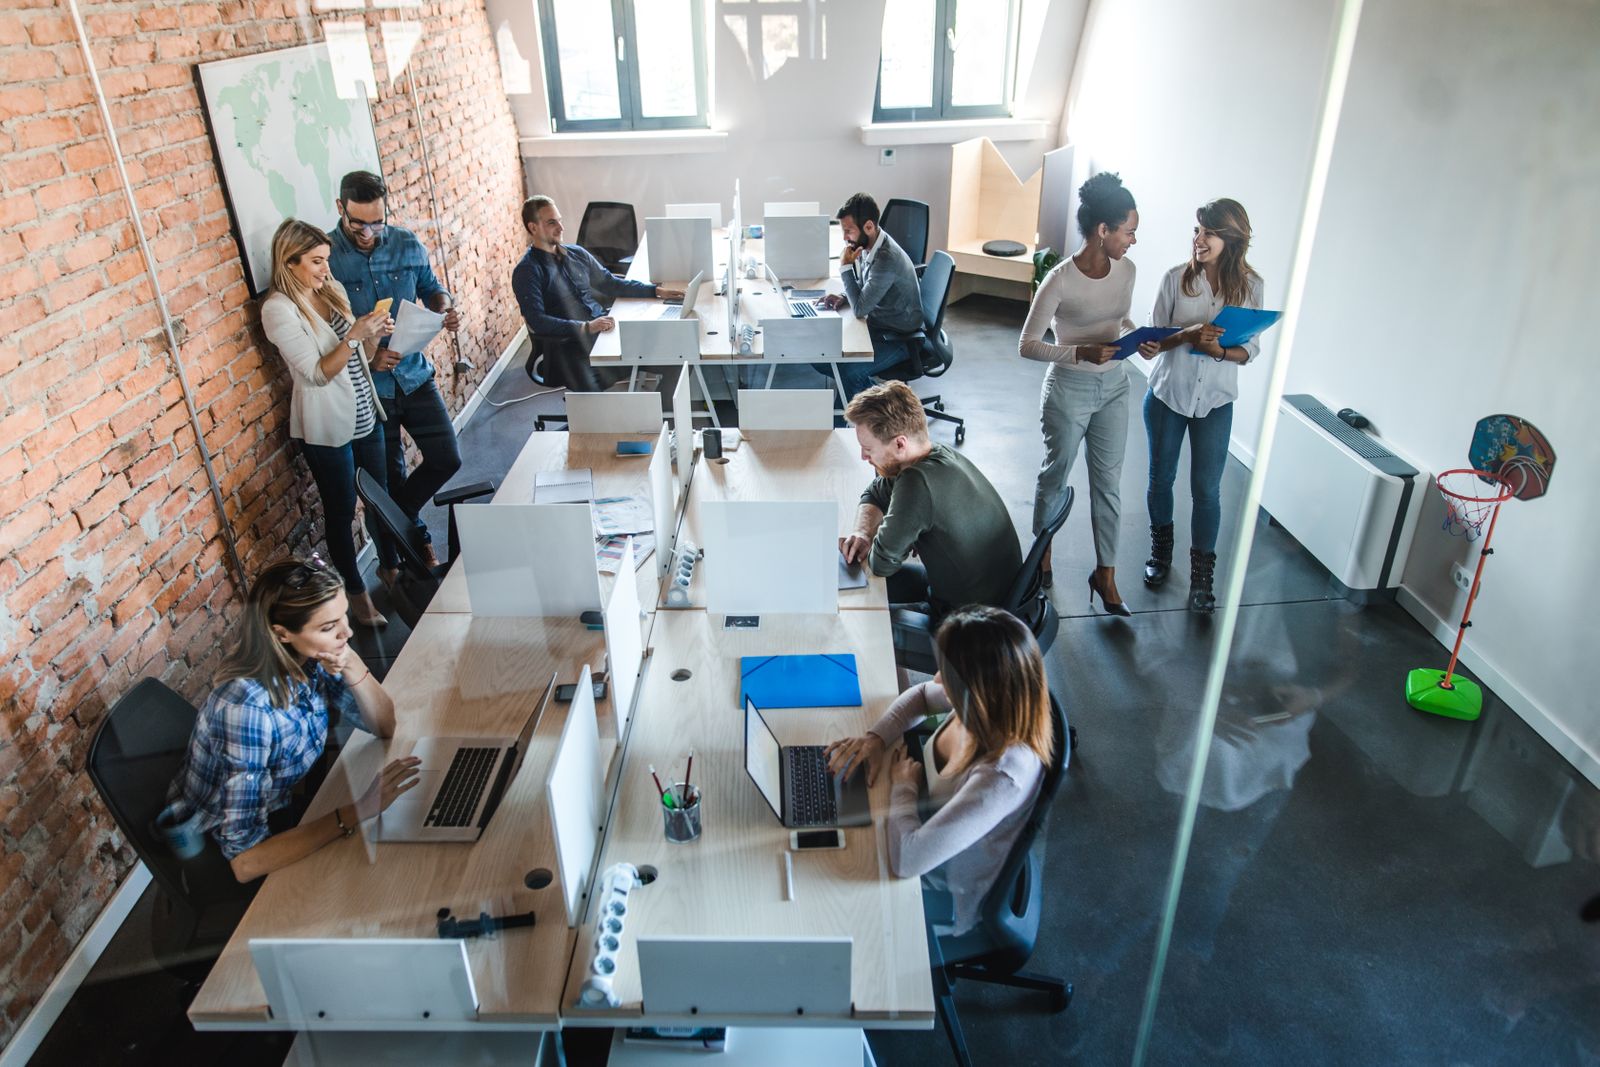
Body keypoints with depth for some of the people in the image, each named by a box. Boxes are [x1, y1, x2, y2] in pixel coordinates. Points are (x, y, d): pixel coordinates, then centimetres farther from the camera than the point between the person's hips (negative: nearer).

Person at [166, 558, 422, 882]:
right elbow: (244, 860, -35)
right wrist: (356, 813, -39)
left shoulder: (310, 660, -16)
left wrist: (353, 666, -24)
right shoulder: (247, 706, -35)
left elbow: (384, 727, -7)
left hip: (282, 807, 6)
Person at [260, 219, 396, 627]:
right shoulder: (278, 309, -16)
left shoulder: (332, 289, 4)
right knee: (341, 512, 8)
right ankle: (356, 593, 24)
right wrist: (353, 335, -30)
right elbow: (317, 373, -21)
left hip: (365, 415, 6)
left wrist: (373, 335, -6)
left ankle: (391, 567, 39)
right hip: (327, 427, -6)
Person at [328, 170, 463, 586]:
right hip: (366, 386, -3)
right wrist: (367, 356, -26)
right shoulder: (325, 257, -14)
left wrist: (445, 308, -10)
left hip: (414, 375, 4)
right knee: (391, 477, 11)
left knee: (447, 458, 5)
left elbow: (431, 288, 13)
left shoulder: (407, 244, -2)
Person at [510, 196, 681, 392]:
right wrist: (586, 328, -26)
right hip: (569, 344, -6)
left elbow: (610, 283, 21)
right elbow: (537, 321, -15)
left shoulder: (577, 253, 15)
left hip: (603, 329, 6)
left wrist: (657, 291, 10)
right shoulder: (527, 272, -5)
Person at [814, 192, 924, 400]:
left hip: (898, 339, -9)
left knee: (847, 371, -26)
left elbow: (860, 309, -27)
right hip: (876, 326, 9)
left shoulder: (887, 258, -29)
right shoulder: (867, 245, -2)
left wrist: (845, 267, -20)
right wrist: (843, 298, -3)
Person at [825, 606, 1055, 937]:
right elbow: (920, 694, 2)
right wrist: (877, 737, -15)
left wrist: (904, 785, -25)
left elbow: (907, 859, -42)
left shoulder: (1003, 775, -42)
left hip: (945, 898, -6)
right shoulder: (986, 705, -20)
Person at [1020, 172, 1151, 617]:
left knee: (1108, 481, 10)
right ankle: (1042, 550, 37)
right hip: (1070, 389, -5)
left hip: (1113, 386, 5)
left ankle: (1105, 573, 22)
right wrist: (1082, 352, -29)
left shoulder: (1126, 270, -3)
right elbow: (1027, 346, -17)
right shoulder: (1060, 280, -21)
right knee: (1056, 474, 13)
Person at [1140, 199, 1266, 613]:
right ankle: (1161, 548, 38)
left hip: (1215, 403, 0)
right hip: (1167, 394, 1)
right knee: (1161, 477, 14)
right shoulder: (1176, 278, -9)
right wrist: (1187, 336, -27)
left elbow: (1250, 348, -2)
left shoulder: (1249, 286, -6)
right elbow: (1154, 338, -7)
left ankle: (1202, 573, 15)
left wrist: (1221, 350, -23)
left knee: (1206, 489, 1)